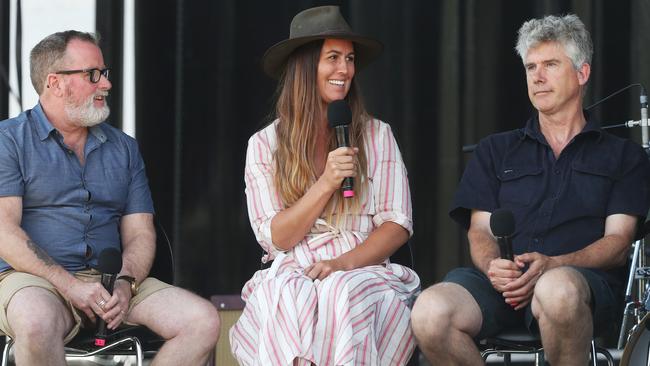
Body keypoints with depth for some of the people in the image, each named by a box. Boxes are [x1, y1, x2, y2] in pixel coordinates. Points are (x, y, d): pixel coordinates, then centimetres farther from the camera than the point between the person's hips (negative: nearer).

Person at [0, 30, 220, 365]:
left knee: (203, 320, -18)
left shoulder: (123, 147, 20)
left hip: (112, 284, 5)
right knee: (37, 322, -42)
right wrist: (69, 285, -18)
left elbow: (139, 232, 13)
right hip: (34, 279, -5)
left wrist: (125, 284, -10)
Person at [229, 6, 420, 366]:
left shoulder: (376, 135, 9)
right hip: (289, 274, 0)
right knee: (289, 296, -37)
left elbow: (397, 224, 4)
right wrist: (326, 184, -11)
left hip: (363, 269, 0)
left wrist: (343, 262, -14)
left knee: (343, 293, -36)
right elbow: (275, 238, 2)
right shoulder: (265, 145, 9)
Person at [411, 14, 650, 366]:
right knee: (429, 314, -33)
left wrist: (551, 265, -13)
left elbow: (617, 243, 7)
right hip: (500, 283, 2)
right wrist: (493, 267, -11)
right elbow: (480, 230, 16)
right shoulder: (496, 150, 28)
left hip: (584, 277, -2)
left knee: (558, 288, -43)